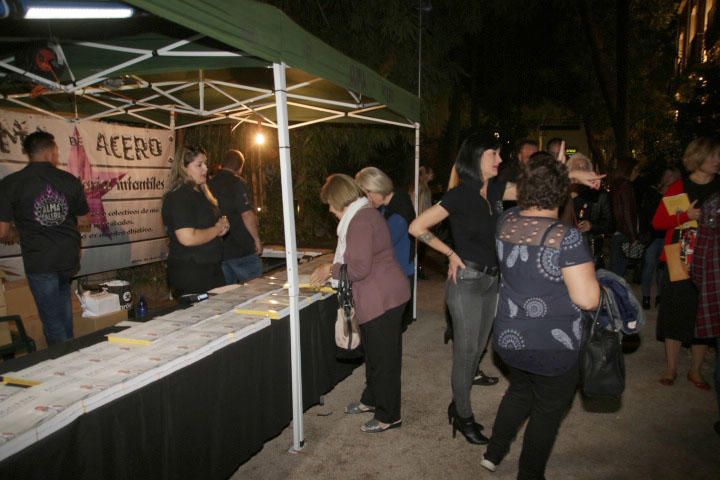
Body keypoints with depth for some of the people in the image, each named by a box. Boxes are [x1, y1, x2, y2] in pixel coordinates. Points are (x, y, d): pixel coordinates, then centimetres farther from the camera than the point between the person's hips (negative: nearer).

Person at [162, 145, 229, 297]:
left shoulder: (200, 193, 14)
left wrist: (222, 226, 6)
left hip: (211, 269, 9)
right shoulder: (178, 198, -16)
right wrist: (217, 229, -12)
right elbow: (188, 238, -27)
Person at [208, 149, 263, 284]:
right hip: (243, 249, -6)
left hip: (218, 251, 7)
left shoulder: (210, 184, 8)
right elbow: (247, 214, -18)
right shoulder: (237, 182, -12)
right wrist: (257, 239, -10)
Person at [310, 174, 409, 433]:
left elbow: (359, 268, -23)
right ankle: (372, 399, 40)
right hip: (379, 295, 11)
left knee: (383, 356, 2)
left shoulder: (360, 220, -19)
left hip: (383, 297, -11)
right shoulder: (365, 213, 14)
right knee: (374, 351, 23)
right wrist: (332, 268, 13)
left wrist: (330, 270, -10)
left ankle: (389, 416, 16)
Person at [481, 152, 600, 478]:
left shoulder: (506, 222, -6)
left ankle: (494, 452, 40)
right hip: (553, 348, -5)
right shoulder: (566, 237, -23)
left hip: (508, 340, 6)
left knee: (520, 390, 30)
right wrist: (590, 277, -3)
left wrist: (560, 173, 18)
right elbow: (588, 300, -23)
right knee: (547, 411, 17)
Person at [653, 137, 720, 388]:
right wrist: (686, 216, -18)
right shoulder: (679, 188, -1)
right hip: (680, 262, -2)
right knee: (676, 313, 5)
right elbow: (657, 222, -5)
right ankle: (671, 368, 19)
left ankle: (695, 370, 24)